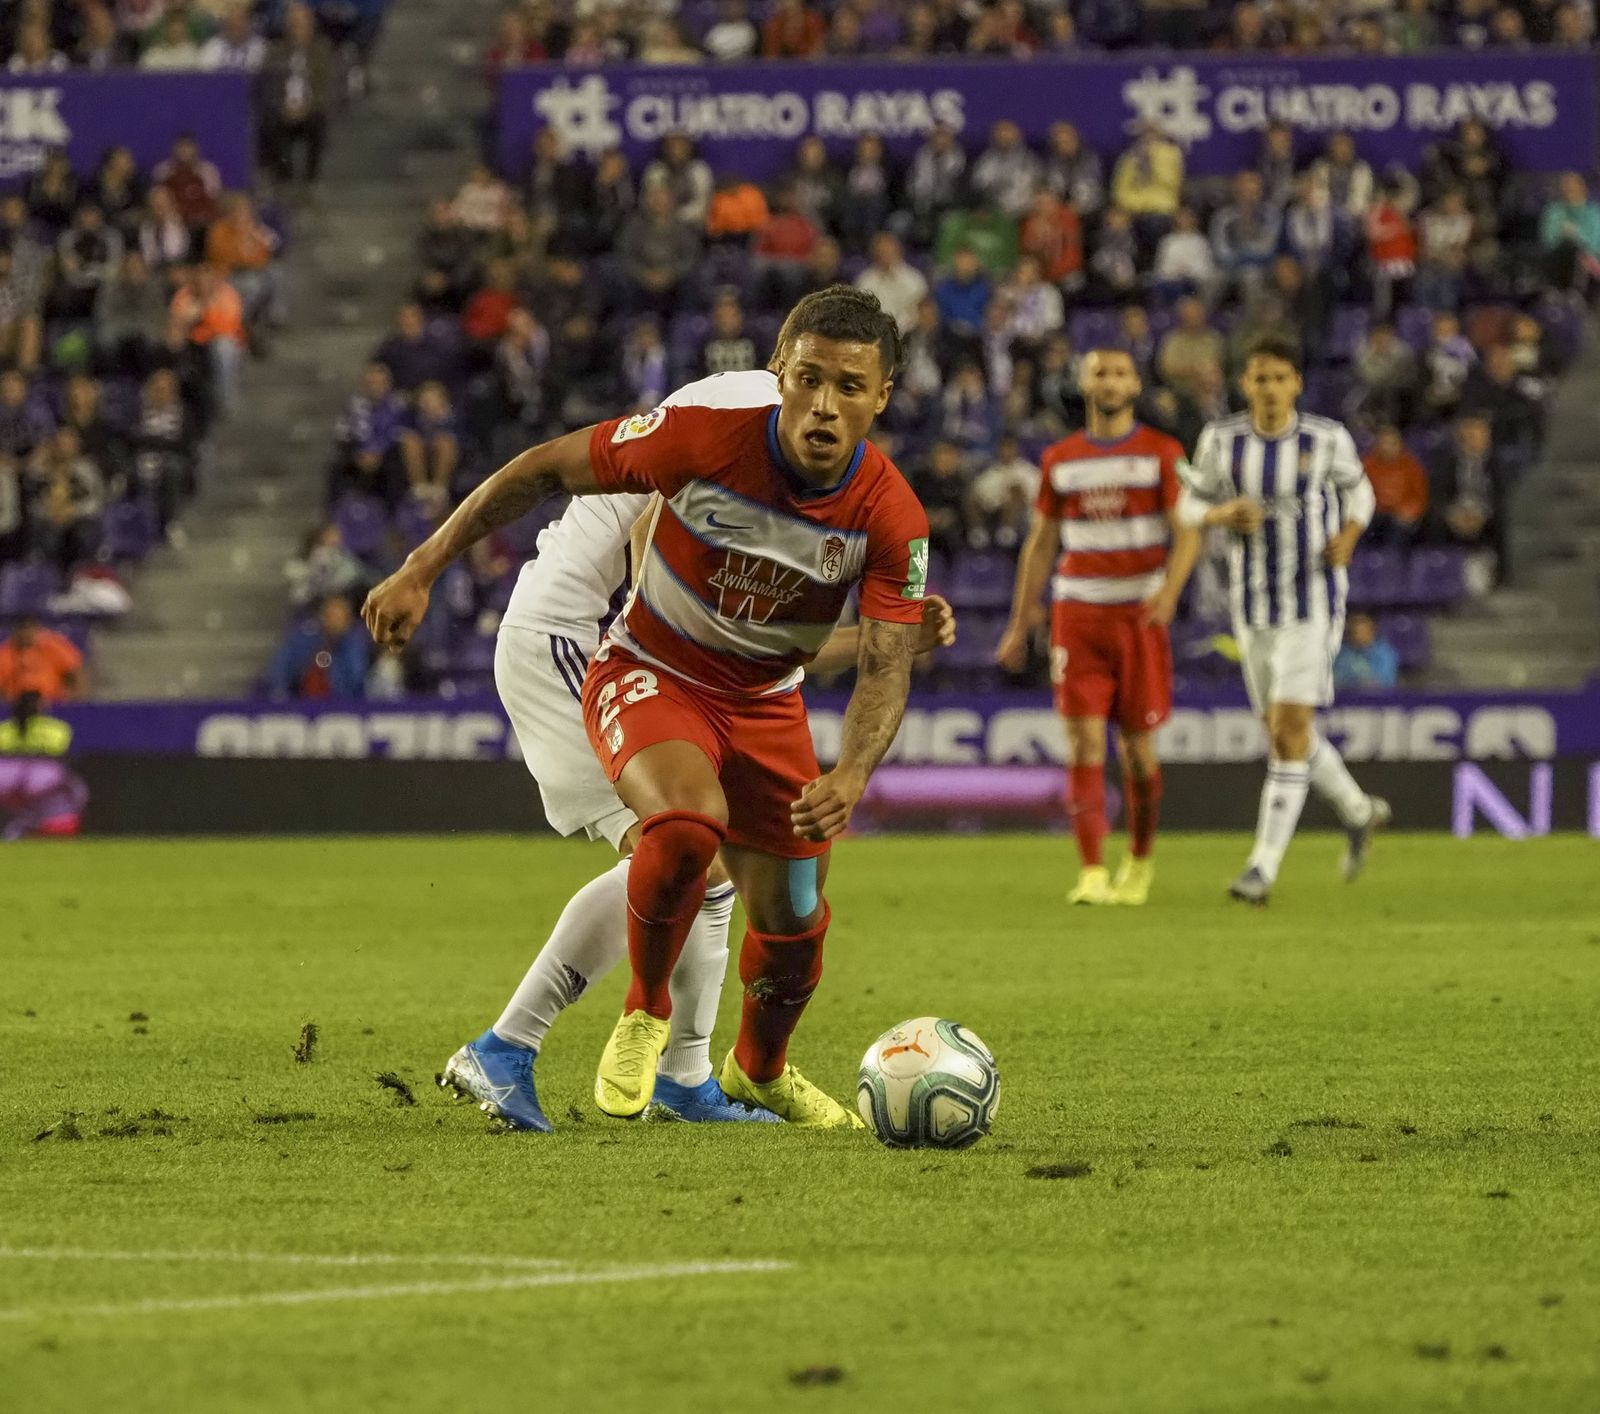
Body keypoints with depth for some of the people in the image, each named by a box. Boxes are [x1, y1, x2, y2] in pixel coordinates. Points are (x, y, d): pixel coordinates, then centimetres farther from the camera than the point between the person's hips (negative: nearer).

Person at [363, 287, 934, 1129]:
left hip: (766, 703, 4)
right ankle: (645, 1014, -7)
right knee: (689, 822, -34)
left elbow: (886, 664, -20)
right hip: (648, 674, -4)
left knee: (793, 919, 7)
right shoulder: (705, 440, -27)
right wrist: (421, 572, -16)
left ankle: (759, 1071, 40)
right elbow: (547, 469, -17)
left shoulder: (890, 516, -21)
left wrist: (850, 777, -40)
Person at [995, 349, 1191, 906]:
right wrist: (1019, 626, 13)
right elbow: (1040, 545, 15)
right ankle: (1092, 874, -12)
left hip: (1140, 614, -2)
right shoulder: (1060, 460, 10)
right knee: (1085, 744, -9)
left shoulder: (1162, 453, 1)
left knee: (1137, 748, 3)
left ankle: (1140, 861, 24)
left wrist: (1169, 591, -26)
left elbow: (1187, 533, -8)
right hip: (1077, 613, 2)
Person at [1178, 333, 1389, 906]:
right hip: (1254, 603, 4)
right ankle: (1358, 811, 40)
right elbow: (1190, 507, 4)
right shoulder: (1221, 440, -4)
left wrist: (1348, 536, -10)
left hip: (1314, 604, -4)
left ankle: (1263, 867, -10)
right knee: (1284, 731, 14)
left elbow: (1357, 489, 10)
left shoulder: (1327, 439, -8)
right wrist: (1224, 514, -18)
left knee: (1289, 730, -13)